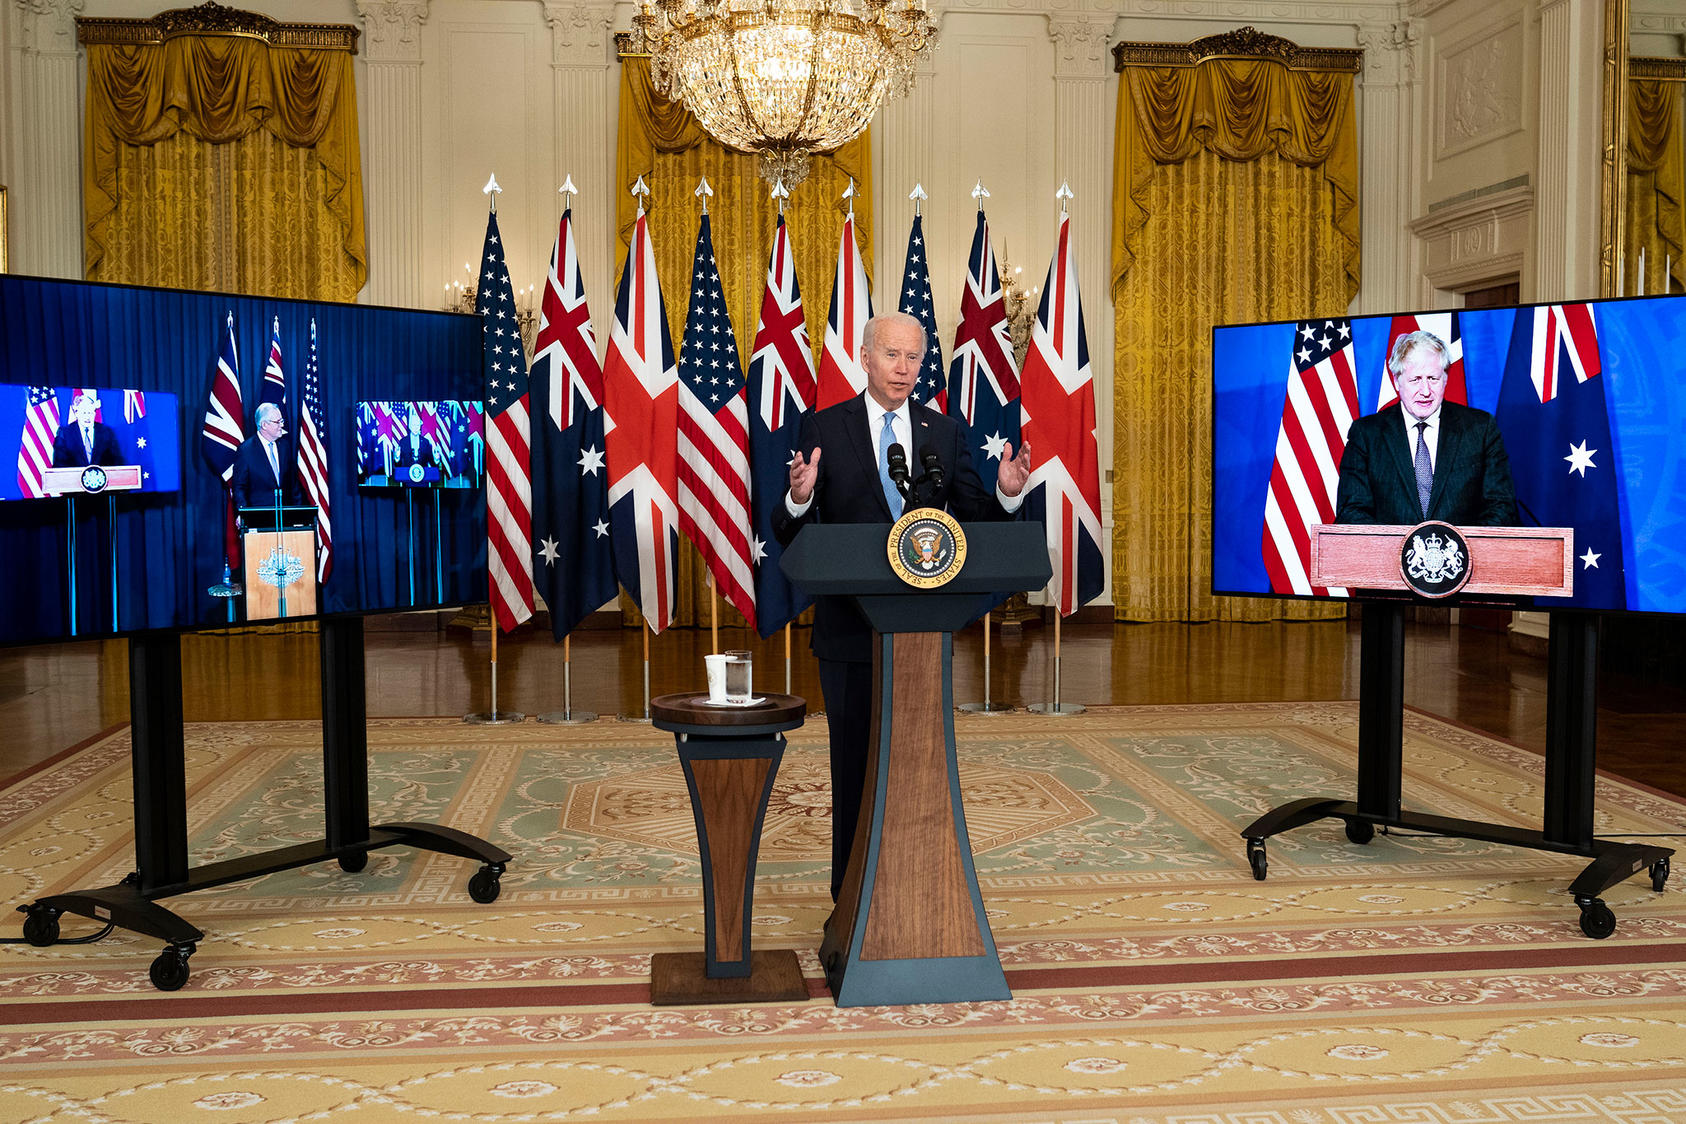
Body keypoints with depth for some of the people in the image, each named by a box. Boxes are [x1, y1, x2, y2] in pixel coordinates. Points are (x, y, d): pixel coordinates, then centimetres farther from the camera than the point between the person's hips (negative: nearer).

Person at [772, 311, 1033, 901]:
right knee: (855, 764, 6)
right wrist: (799, 498, -27)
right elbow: (787, 534, -5)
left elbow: (976, 518, 6)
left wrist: (1007, 495, -15)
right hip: (851, 628, -2)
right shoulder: (824, 429, -1)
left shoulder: (946, 431, 7)